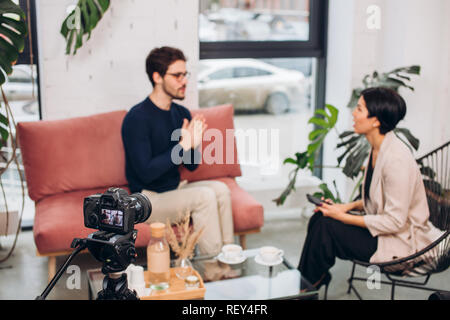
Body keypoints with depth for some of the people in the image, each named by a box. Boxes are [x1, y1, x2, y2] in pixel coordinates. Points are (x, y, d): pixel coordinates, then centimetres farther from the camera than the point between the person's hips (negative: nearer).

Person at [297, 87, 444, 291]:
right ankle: (315, 278, 10)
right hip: (383, 228, 9)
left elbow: (394, 222, -24)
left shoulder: (396, 159, -26)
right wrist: (348, 206, -1)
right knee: (319, 218, -5)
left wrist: (343, 217, -19)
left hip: (402, 243, -9)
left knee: (325, 227, -18)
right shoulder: (379, 149, 3)